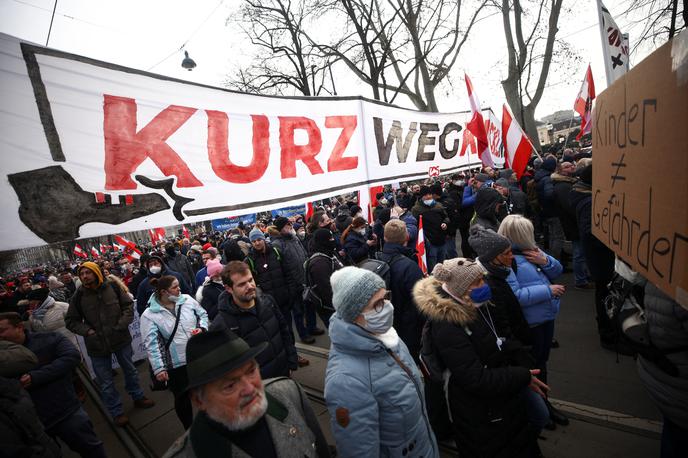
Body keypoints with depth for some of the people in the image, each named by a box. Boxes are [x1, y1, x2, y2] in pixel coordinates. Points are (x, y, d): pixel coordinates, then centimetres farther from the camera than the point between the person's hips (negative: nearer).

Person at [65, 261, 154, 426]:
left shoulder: (112, 287, -8)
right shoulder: (79, 295, -8)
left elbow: (128, 305, -1)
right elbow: (71, 320, 2)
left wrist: (122, 324, -13)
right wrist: (87, 331, -12)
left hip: (121, 339, 1)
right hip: (97, 345, 0)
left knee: (130, 371, 19)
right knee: (106, 383, 10)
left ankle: (138, 397, 41)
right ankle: (116, 412, 28)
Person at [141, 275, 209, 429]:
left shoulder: (187, 299, -3)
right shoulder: (149, 315, -13)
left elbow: (203, 314, 8)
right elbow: (151, 344, -16)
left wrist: (201, 328, -11)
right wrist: (158, 368, -19)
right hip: (176, 365, -4)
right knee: (182, 398, 13)